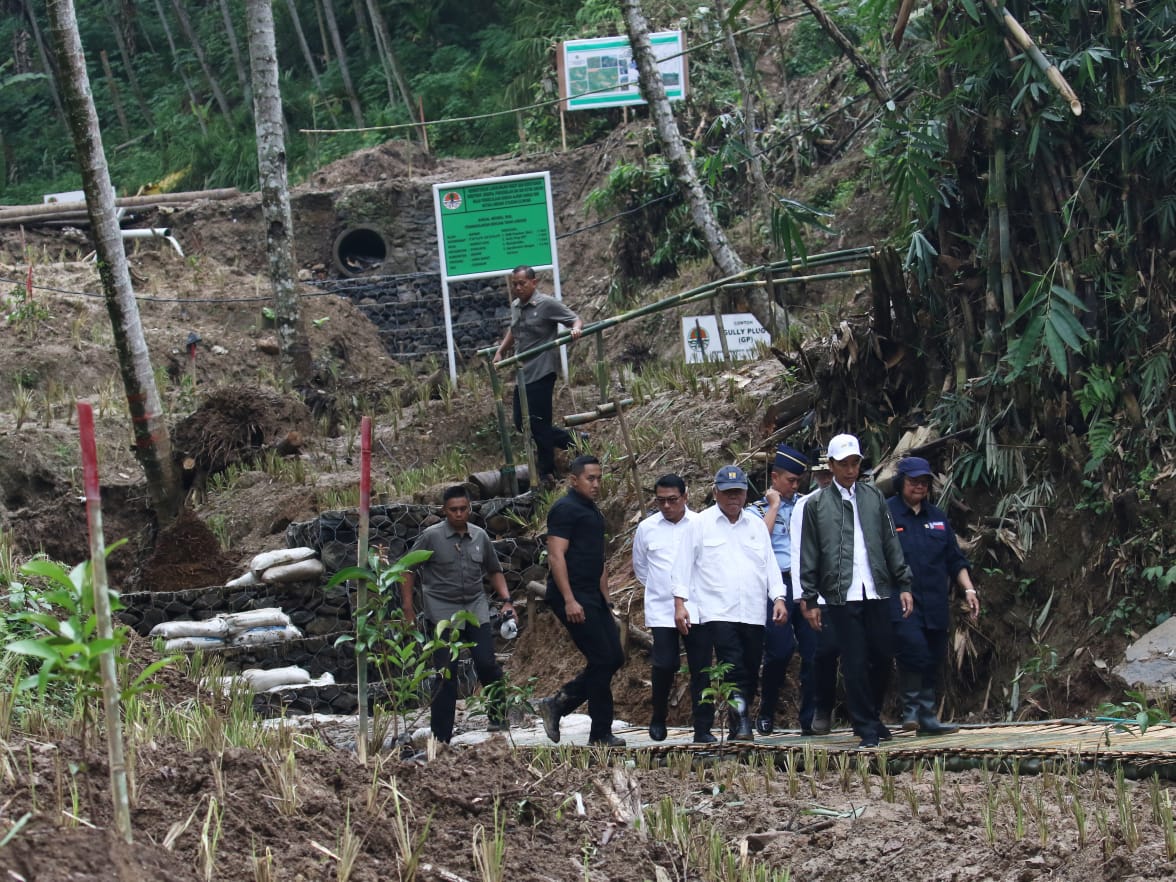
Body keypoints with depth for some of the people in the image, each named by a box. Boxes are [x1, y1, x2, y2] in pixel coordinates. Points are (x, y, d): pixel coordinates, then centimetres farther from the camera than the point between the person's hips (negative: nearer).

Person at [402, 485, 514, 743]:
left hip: (476, 608, 3)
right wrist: (408, 608, -4)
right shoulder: (431, 537, -5)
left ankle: (498, 715, 16)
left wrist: (506, 600, 7)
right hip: (442, 612, -3)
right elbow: (409, 570, 0)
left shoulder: (479, 536, 7)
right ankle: (441, 738, 2)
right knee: (446, 673, -4)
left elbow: (494, 570, 19)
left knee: (486, 663, -8)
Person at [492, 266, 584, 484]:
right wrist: (501, 352, 21)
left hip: (542, 373, -9)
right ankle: (573, 442, 19)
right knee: (522, 423, 9)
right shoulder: (516, 307, 13)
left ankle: (546, 473, 8)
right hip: (523, 374, 9)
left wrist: (576, 328, -32)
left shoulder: (547, 304, -10)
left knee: (539, 424, -6)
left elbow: (575, 319, -10)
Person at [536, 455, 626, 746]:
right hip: (572, 597, -9)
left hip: (592, 597, 9)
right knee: (602, 660, -9)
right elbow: (556, 556, -17)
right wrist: (569, 600, -23)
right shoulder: (565, 509, -9)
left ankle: (558, 704, 14)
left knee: (614, 658, 6)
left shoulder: (593, 512, 20)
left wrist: (606, 602, 23)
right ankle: (601, 733, -3)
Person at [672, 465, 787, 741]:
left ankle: (738, 723, 13)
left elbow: (770, 565, 17)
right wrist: (680, 603, -4)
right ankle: (741, 720, -23)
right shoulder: (701, 524, 5)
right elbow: (683, 565, 4)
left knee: (751, 670, 3)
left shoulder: (756, 525, 16)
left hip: (753, 613, 4)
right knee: (733, 667, -18)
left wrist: (778, 598, 5)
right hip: (718, 612, -4)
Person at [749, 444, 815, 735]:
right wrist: (774, 505, -4)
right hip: (777, 586, -3)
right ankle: (766, 713, 8)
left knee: (813, 651, -5)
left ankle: (810, 719, 0)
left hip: (806, 585, 3)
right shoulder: (758, 510, 9)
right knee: (779, 651, -11)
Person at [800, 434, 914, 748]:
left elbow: (891, 545, 12)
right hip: (841, 595, -3)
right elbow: (809, 557, 3)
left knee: (883, 658, 6)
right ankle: (867, 729, 3)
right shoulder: (817, 505, 3)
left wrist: (903, 584, 6)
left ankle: (871, 715, 27)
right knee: (855, 664, -3)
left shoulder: (874, 498, 11)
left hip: (877, 592, 3)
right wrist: (810, 600, 0)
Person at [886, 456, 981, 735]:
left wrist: (968, 589, 11)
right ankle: (912, 710, -10)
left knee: (933, 660, 6)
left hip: (935, 604, 6)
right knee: (913, 651, -22)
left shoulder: (937, 517, 18)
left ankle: (927, 720, 13)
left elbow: (955, 559, 22)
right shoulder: (885, 514, 0)